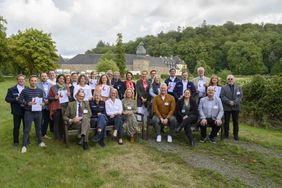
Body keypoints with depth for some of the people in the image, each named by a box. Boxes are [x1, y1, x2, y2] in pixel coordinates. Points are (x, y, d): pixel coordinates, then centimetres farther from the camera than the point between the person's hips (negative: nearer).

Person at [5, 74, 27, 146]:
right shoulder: (11, 89, 1)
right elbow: (7, 99, -4)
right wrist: (15, 99, -19)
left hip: (26, 110, 1)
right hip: (17, 111, -1)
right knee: (16, 127, 7)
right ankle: (16, 141, 21)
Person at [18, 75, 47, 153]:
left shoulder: (40, 90, 4)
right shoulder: (25, 90, -6)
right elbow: (20, 100, -6)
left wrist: (42, 103, -7)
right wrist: (28, 103, -20)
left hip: (38, 112, 3)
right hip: (28, 112, -3)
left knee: (38, 127, 15)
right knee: (27, 129, 1)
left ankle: (40, 142, 29)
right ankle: (24, 145, 10)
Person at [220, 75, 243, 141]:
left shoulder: (238, 88, 12)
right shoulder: (224, 88, 8)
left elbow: (240, 96, 0)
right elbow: (222, 96, -4)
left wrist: (234, 102, -16)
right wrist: (229, 102, -17)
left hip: (236, 107, 1)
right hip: (226, 107, -1)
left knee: (235, 122, 5)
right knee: (226, 121, 6)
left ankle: (236, 135, 12)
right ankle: (226, 134, 14)